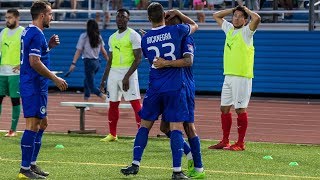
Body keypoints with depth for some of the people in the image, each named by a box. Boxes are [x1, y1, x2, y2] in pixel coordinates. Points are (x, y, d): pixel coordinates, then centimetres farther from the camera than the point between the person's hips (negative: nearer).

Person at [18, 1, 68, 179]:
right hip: (35, 86, -11)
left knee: (42, 123, 17)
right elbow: (34, 62, -23)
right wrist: (55, 78, -17)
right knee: (33, 125, -9)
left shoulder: (29, 32, 15)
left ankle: (32, 164, 21)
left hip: (35, 86, 11)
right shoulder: (37, 34, -16)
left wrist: (49, 46, 15)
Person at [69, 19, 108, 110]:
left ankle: (107, 99, -19)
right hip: (97, 62, 6)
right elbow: (103, 51, 10)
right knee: (87, 82, 20)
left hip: (89, 62, -6)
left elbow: (79, 51, -11)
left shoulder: (84, 36, -7)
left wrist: (73, 63, -13)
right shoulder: (98, 37, 7)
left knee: (91, 85, -1)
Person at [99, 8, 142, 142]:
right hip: (113, 72, 7)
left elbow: (138, 59, -13)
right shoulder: (112, 38, 15)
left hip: (128, 71, -7)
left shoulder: (133, 35, -7)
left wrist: (127, 76, -20)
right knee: (113, 104, 9)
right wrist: (104, 79, 17)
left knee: (135, 103, -10)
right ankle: (112, 135, 17)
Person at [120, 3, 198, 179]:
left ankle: (135, 164, 11)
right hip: (175, 88, -2)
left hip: (154, 89, 2)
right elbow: (194, 25, 15)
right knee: (176, 127, -2)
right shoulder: (176, 31, -5)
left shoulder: (145, 39, 1)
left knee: (145, 125, 13)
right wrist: (177, 13, 17)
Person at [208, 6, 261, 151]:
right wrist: (233, 9, 16)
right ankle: (225, 141, 16)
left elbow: (257, 18, -24)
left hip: (242, 76, -7)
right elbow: (216, 16, 27)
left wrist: (246, 10, -5)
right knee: (224, 108, 9)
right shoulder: (229, 29, 15)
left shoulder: (246, 32, -5)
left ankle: (240, 143, -2)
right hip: (228, 76, 7)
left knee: (240, 109, -6)